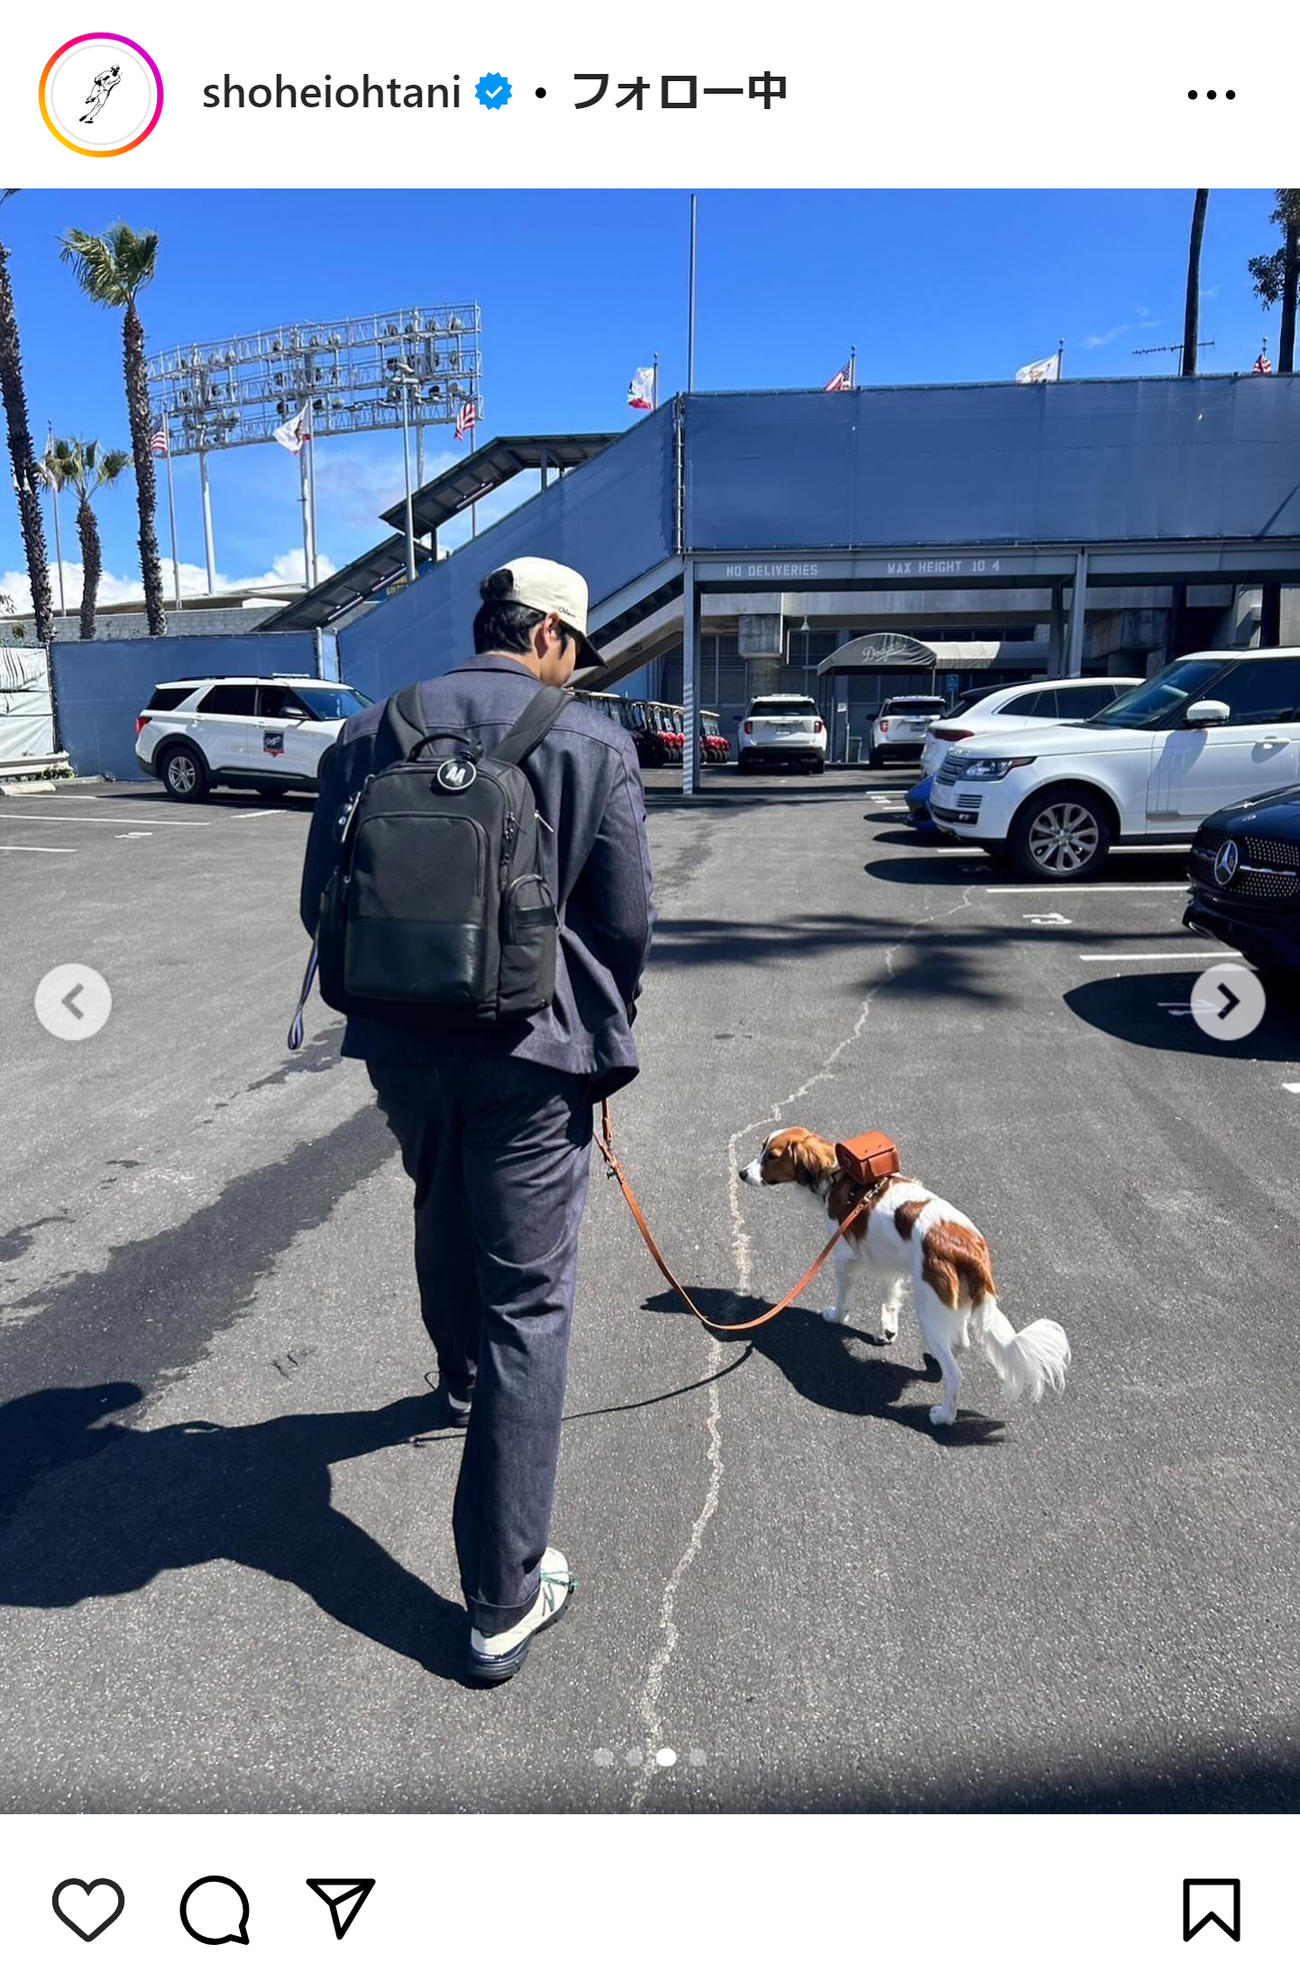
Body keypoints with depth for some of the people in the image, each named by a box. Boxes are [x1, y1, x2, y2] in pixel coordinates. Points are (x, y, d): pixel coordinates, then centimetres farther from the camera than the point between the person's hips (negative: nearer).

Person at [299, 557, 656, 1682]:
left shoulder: (373, 733, 3)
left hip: (402, 1047, 5)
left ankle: (462, 1379, 60)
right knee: (528, 1307, 2)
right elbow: (628, 922, -7)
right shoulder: (594, 744, -8)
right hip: (533, 1054, -4)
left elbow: (323, 902, 6)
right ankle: (505, 1601, 8)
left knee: (445, 1221, 31)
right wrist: (605, 1031, 10)